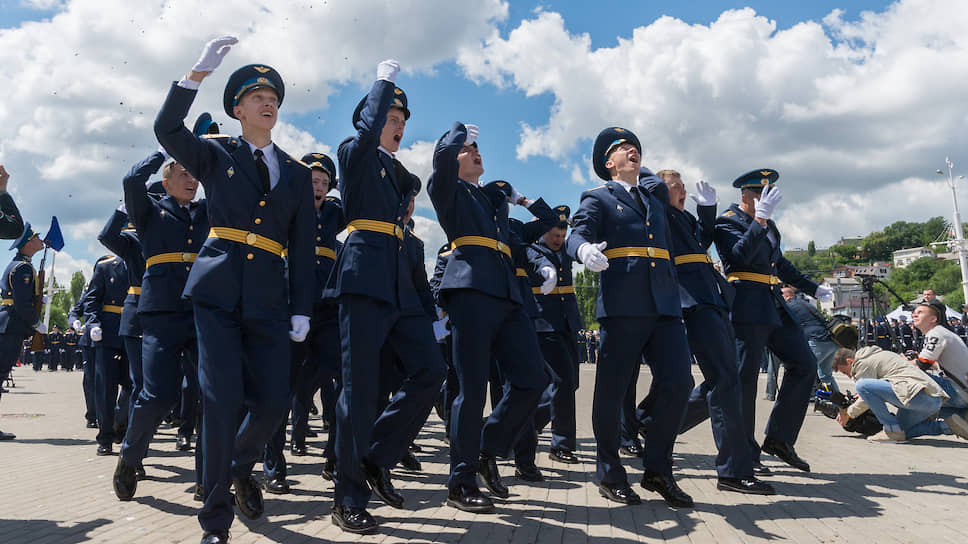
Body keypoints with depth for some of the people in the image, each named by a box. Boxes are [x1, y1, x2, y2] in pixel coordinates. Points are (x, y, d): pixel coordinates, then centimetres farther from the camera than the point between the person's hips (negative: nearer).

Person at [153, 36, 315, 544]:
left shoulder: (298, 174, 14)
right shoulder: (216, 155, 11)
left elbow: (303, 248, 10)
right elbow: (167, 129, -8)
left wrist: (301, 311, 3)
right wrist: (198, 72, -15)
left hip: (268, 299, 2)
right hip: (217, 288, -2)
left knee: (272, 400, -3)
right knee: (223, 398, -9)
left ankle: (240, 466, 31)